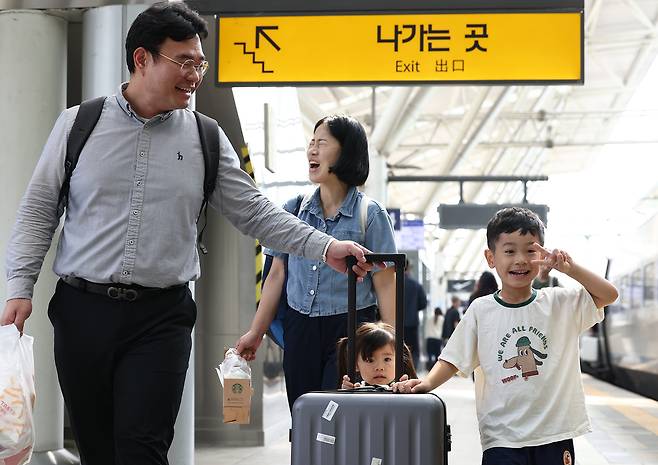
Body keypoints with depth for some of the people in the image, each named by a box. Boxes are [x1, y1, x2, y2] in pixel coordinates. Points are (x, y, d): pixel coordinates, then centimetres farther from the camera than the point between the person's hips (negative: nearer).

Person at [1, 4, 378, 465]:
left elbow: (255, 213, 6)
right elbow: (38, 212, 6)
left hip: (161, 318, 0)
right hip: (82, 311, 1)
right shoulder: (79, 124, 4)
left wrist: (325, 247, -6)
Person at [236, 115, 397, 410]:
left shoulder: (370, 214, -2)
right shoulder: (293, 210, 9)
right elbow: (277, 274, 14)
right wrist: (256, 332, 12)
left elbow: (385, 285, -3)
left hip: (350, 331, -4)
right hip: (299, 328, 4)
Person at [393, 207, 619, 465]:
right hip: (502, 438, -1)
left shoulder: (560, 303, 3)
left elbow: (609, 294, -2)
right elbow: (453, 359, 2)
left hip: (554, 435, 1)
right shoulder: (481, 310, 2)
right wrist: (427, 383, -17)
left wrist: (571, 269, -14)